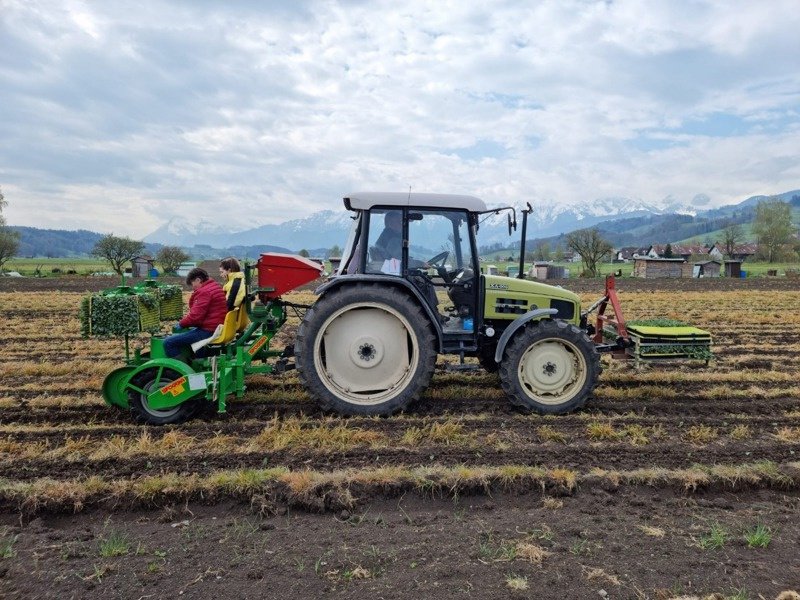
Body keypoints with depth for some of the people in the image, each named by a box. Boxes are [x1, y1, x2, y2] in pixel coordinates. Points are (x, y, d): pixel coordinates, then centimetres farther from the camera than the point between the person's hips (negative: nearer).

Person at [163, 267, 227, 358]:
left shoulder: (204, 291, -17)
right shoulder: (215, 287, 15)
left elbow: (195, 316, -21)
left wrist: (181, 324, -4)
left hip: (208, 331, -11)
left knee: (168, 342, -11)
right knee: (179, 333, 32)